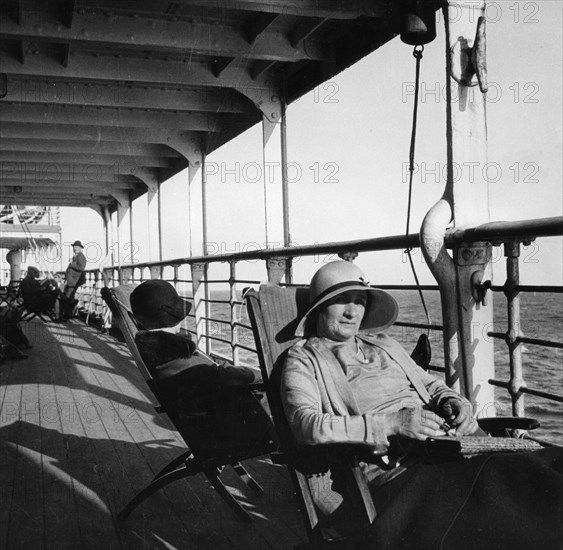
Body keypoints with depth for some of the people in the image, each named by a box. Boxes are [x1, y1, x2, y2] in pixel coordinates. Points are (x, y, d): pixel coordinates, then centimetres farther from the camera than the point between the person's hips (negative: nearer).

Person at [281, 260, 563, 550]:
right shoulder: (303, 360, 7)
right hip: (389, 472, -6)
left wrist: (453, 401, 4)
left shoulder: (383, 344, 26)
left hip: (448, 446, 6)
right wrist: (392, 423, -18)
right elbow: (307, 425, -10)